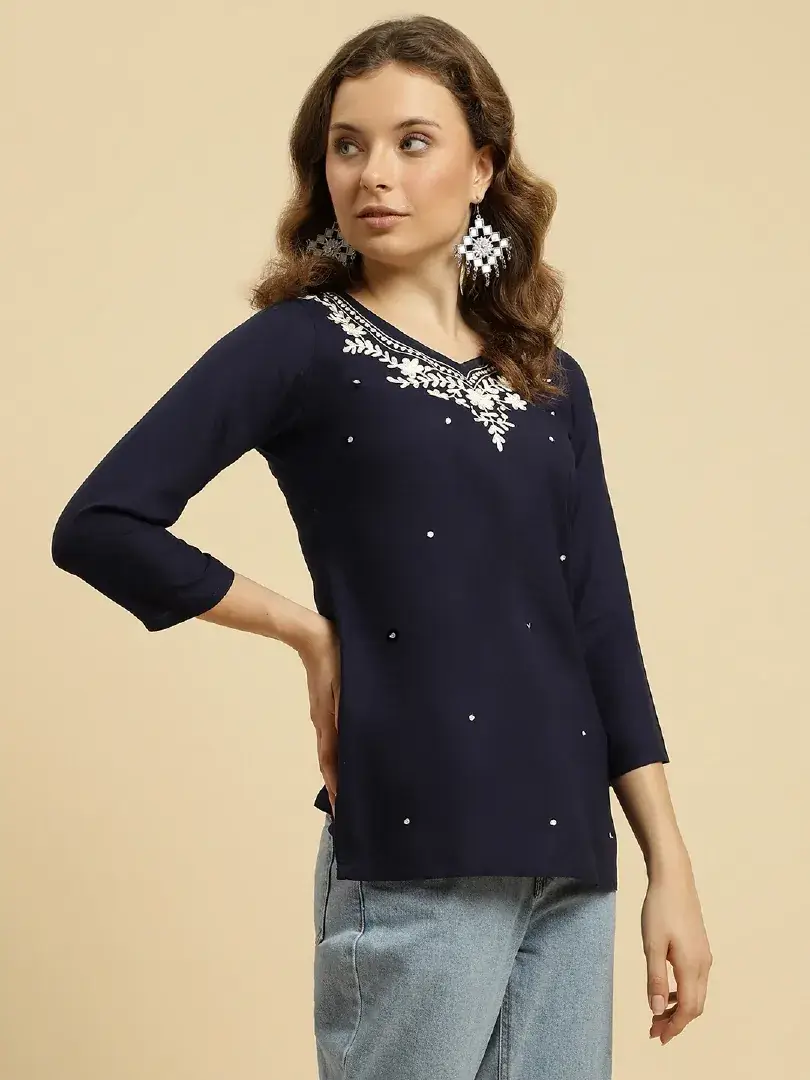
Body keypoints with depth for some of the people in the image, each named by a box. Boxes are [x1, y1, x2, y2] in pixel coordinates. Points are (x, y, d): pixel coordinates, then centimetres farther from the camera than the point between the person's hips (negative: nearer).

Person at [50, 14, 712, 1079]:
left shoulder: (551, 384, 13)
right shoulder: (299, 347, -1)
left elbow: (602, 632, 12)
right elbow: (100, 525, -9)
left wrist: (671, 868, 7)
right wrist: (312, 635, -4)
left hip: (571, 860, 5)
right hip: (414, 852, -5)